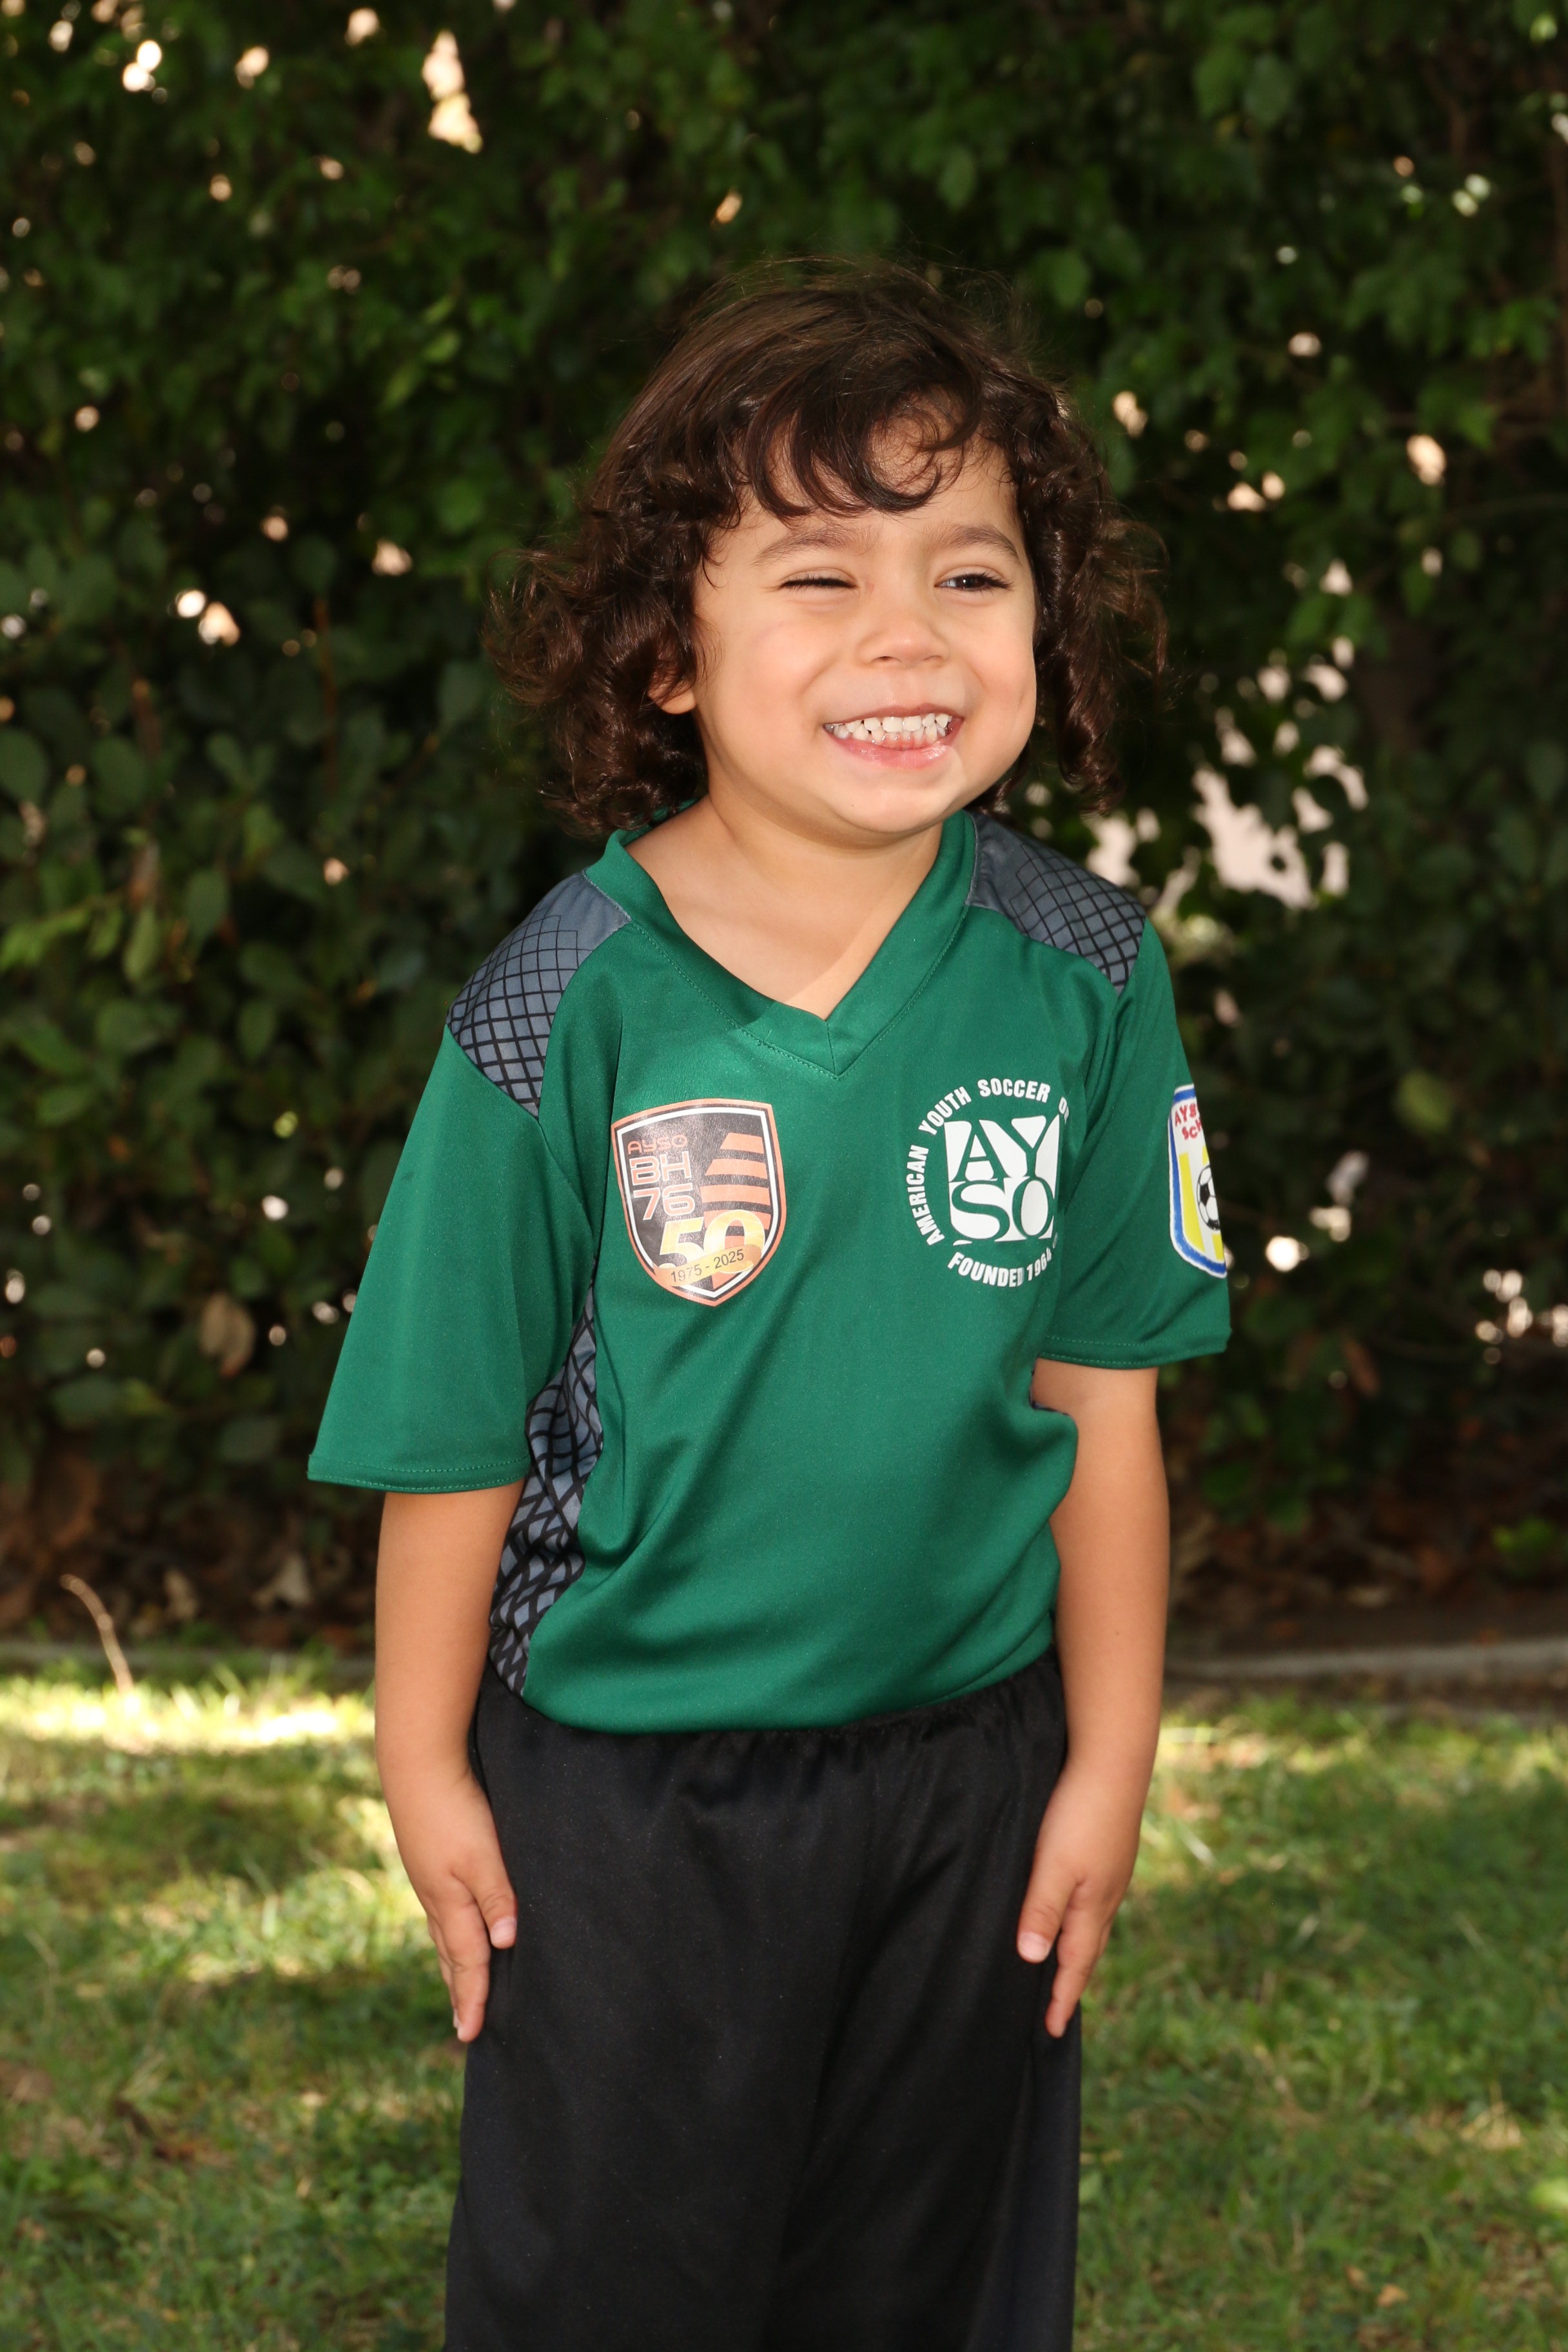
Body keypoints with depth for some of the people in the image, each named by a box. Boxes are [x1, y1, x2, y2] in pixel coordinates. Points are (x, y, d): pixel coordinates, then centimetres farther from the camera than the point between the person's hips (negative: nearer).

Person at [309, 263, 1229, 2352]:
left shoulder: (1084, 977, -8)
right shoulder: (567, 1009, -17)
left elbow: (1104, 1392, -1)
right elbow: (457, 1432, -8)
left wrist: (1110, 1761, 3)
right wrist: (426, 1766, -2)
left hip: (967, 1766, 3)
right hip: (622, 1785, -3)